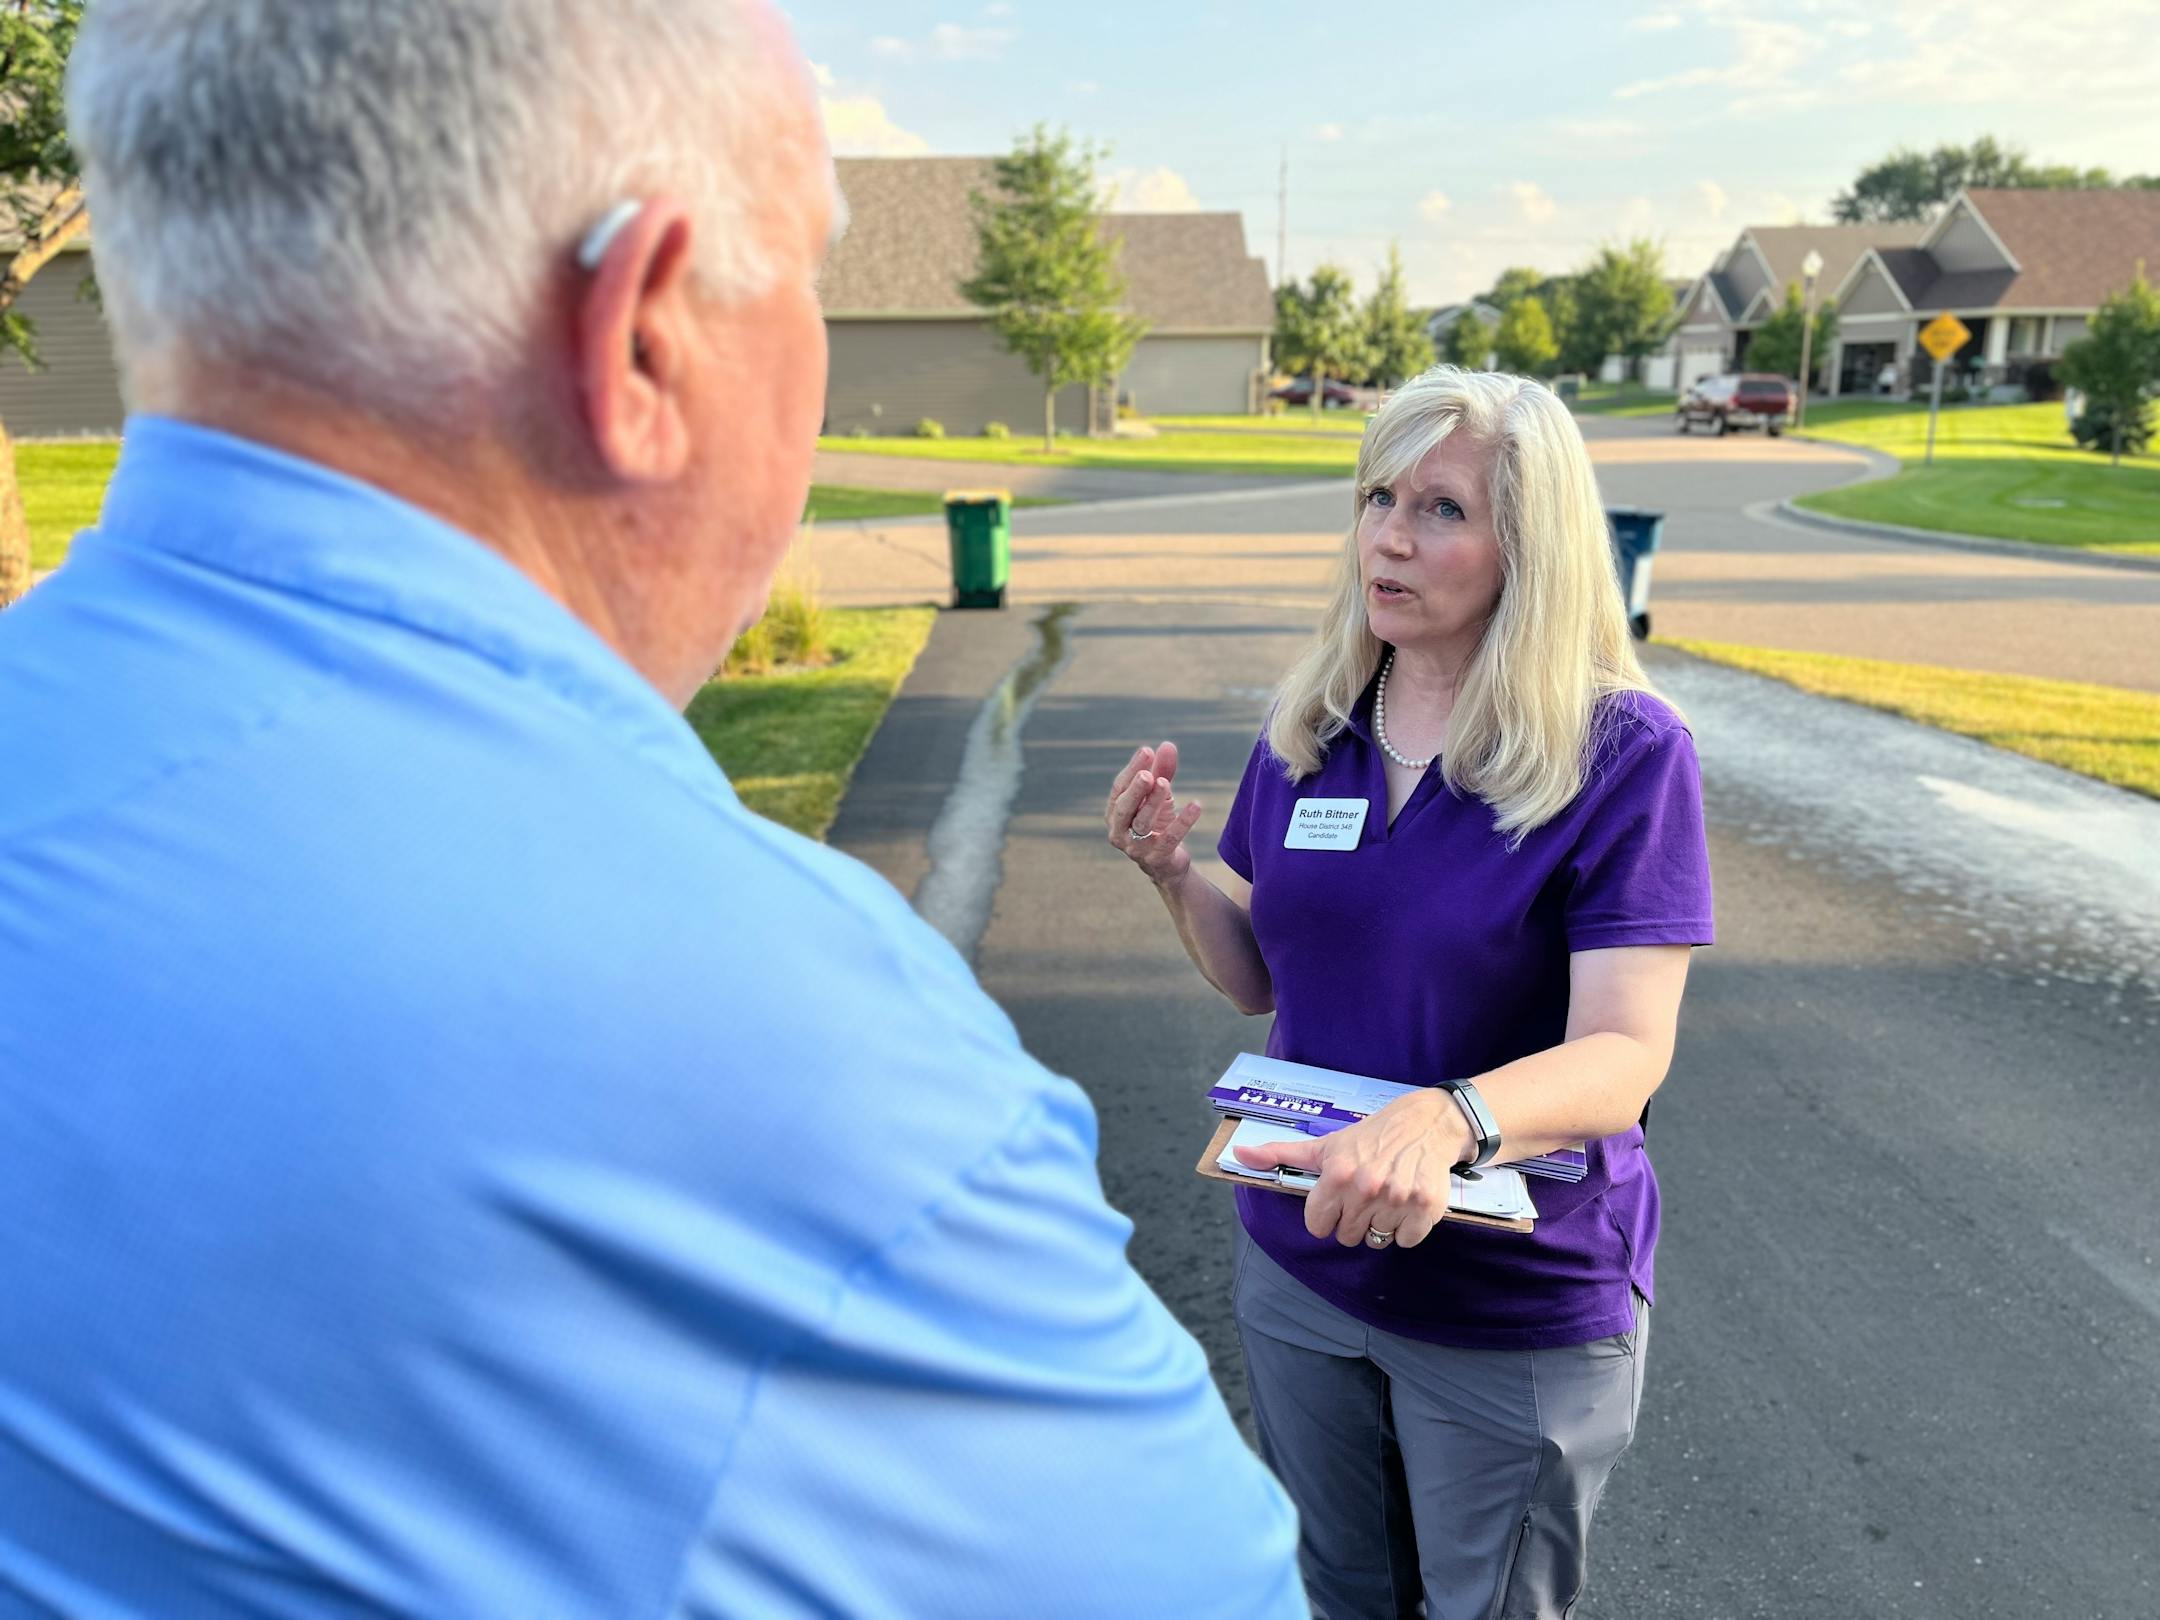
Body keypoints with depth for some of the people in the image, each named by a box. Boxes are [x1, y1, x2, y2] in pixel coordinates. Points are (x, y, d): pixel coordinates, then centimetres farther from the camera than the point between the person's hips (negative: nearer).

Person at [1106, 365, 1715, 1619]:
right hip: (1302, 1263, 4)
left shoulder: (1626, 754, -18)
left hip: (1520, 1306, -4)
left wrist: (1445, 1119, -45)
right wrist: (1172, 872, -15)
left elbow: (1623, 1058, -25)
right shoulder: (1310, 730, -4)